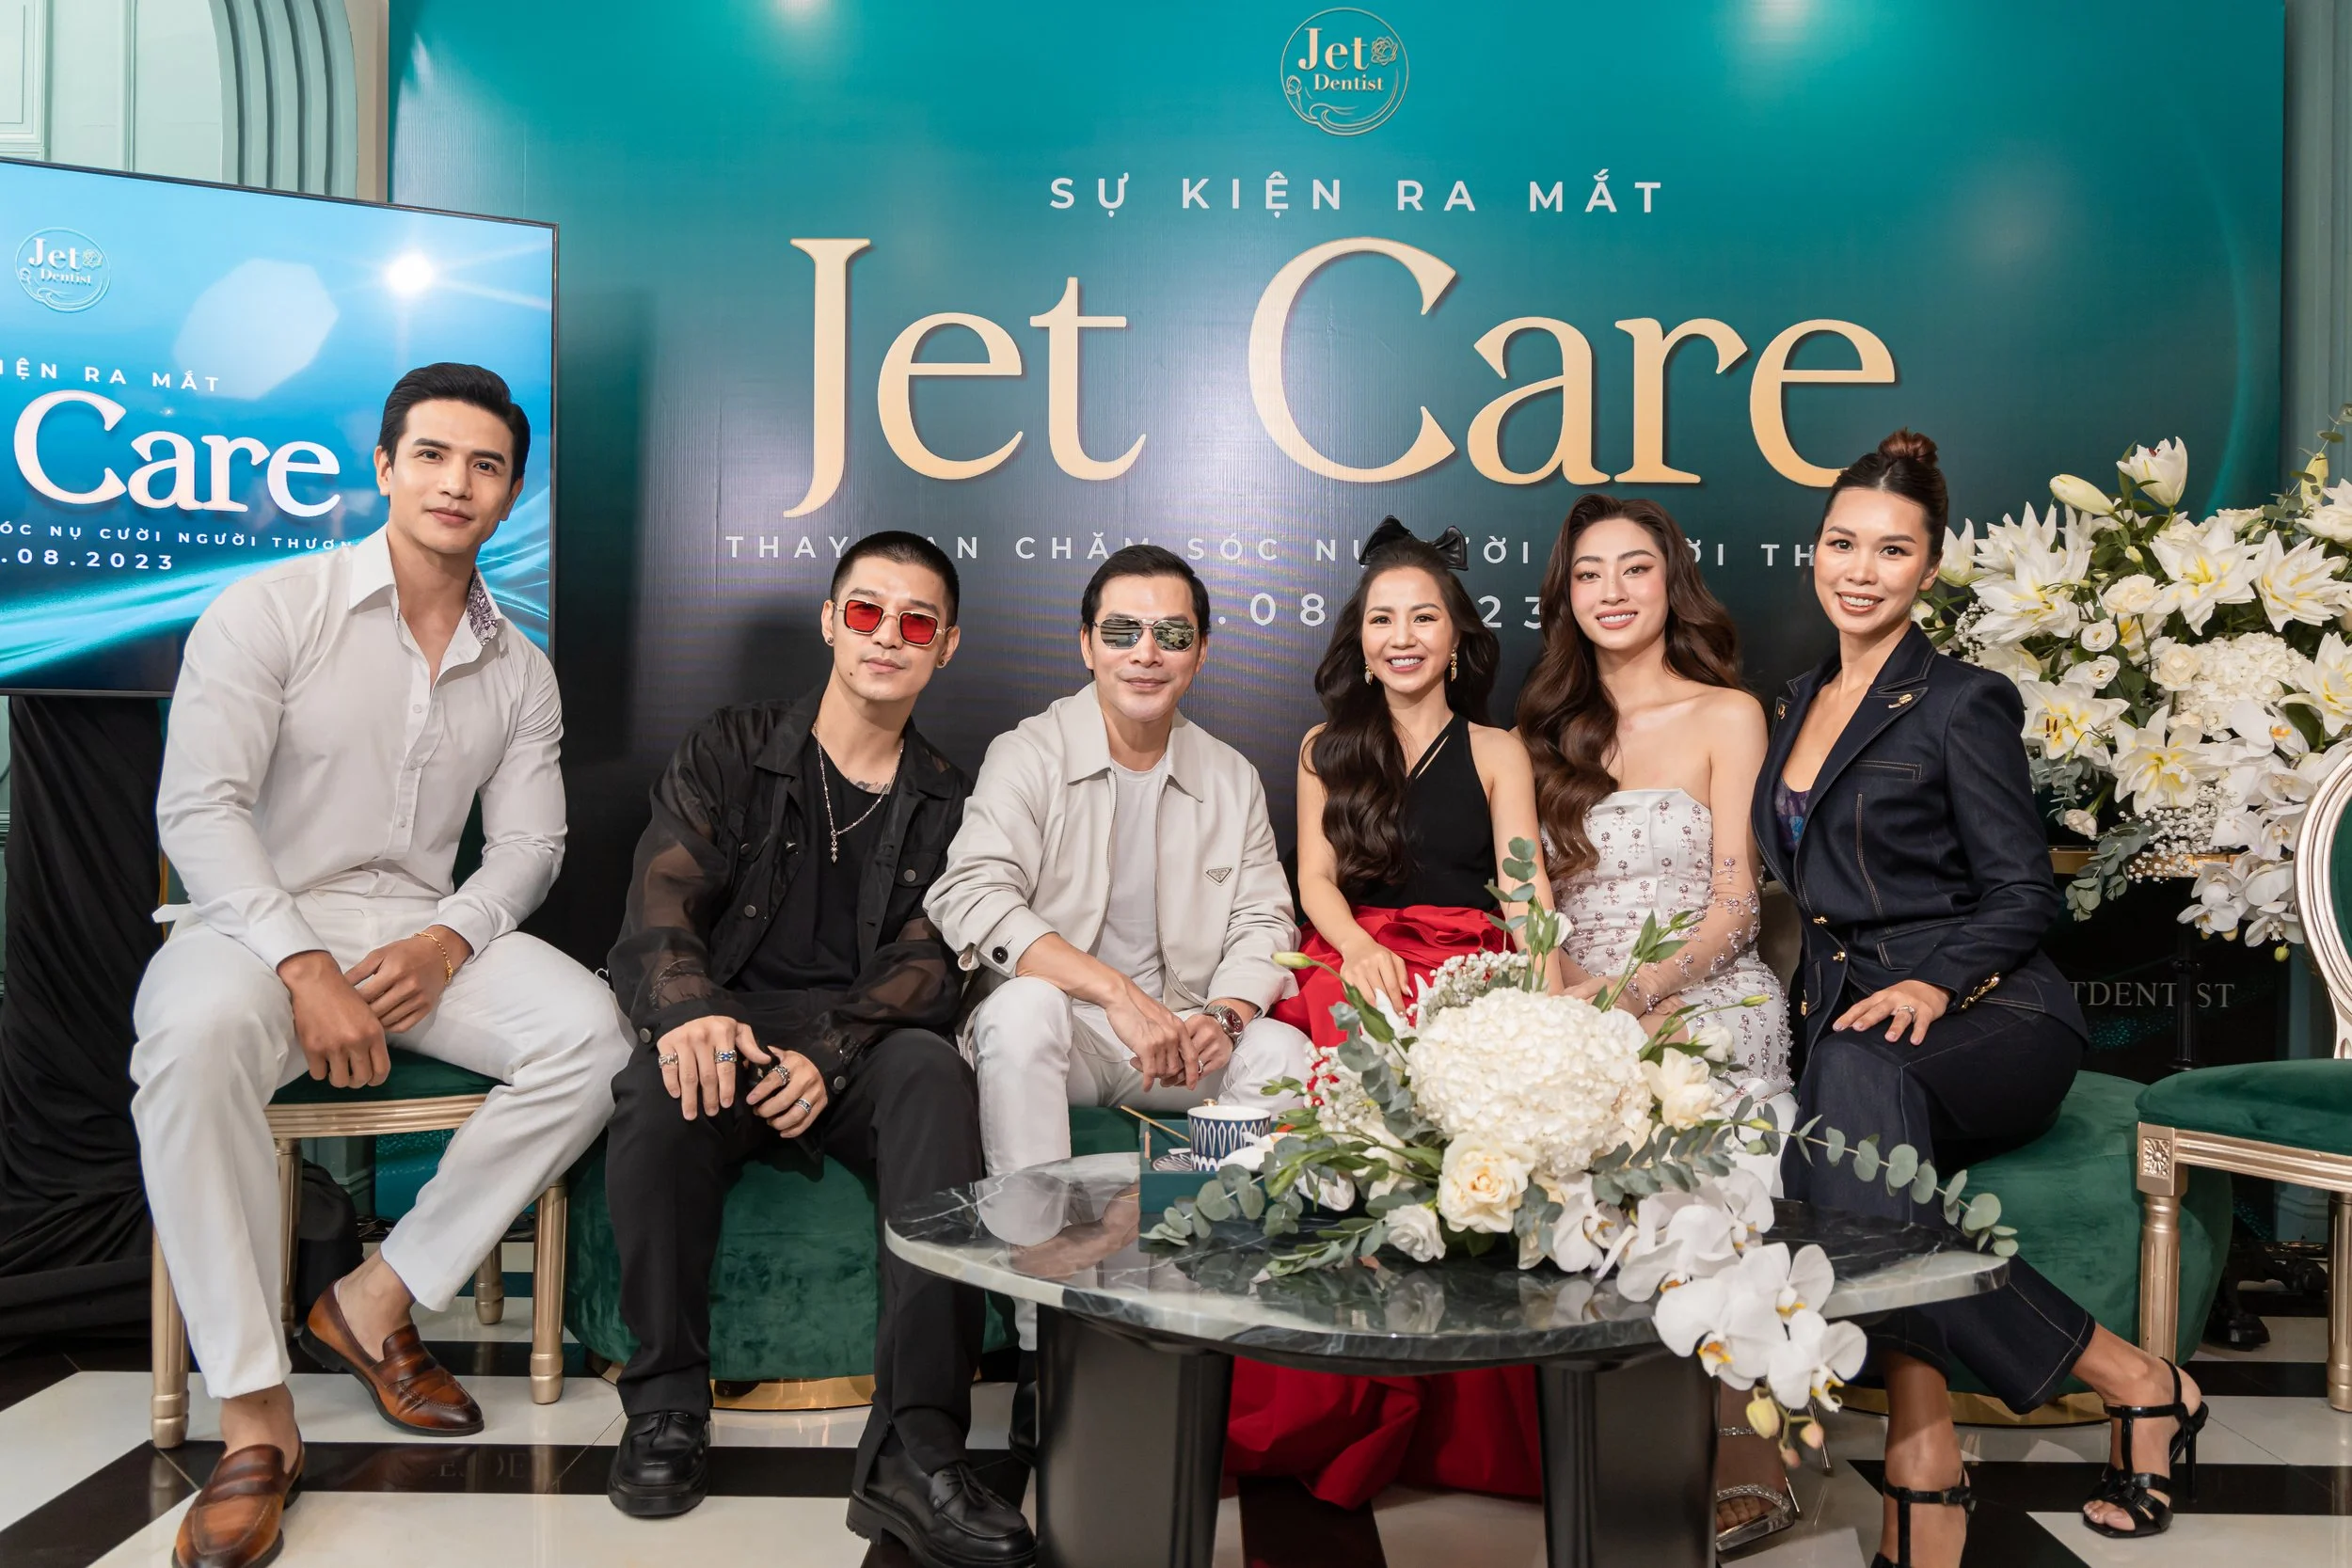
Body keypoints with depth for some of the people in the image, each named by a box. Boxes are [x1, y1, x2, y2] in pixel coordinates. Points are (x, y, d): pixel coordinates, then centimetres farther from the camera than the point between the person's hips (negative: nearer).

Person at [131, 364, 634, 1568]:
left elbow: (528, 843, 6)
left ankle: (375, 1300, -9)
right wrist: (304, 969, -23)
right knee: (194, 1039, -37)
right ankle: (254, 1413, -27)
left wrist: (445, 944, -15)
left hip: (421, 931, 4)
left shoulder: (519, 669, 11)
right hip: (257, 923, -3)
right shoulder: (268, 609, -2)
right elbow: (198, 806, -11)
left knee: (590, 1035, -23)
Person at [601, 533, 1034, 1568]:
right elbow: (661, 901, -3)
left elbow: (927, 962, 1)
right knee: (665, 1082, -34)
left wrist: (826, 1056, -20)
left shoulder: (945, 803, 13)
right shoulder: (730, 754, 11)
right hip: (733, 1032, 0)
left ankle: (912, 1449, -38)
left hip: (860, 1052, 0)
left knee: (936, 1075, -33)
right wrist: (691, 1009, -27)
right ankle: (666, 1401, -17)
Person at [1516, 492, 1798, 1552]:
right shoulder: (1548, 731, 20)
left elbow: (1736, 906, -1)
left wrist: (1640, 992, -19)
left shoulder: (1726, 716, 8)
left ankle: (1747, 1463, -18)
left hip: (1710, 1006, -3)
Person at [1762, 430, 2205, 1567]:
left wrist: (1934, 982, -23)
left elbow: (2023, 897, -6)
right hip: (1846, 1020, 5)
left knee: (1858, 1077, -39)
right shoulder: (1797, 703, 18)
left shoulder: (1961, 704, -2)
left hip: (1986, 1017, -4)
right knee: (1840, 1149, -33)